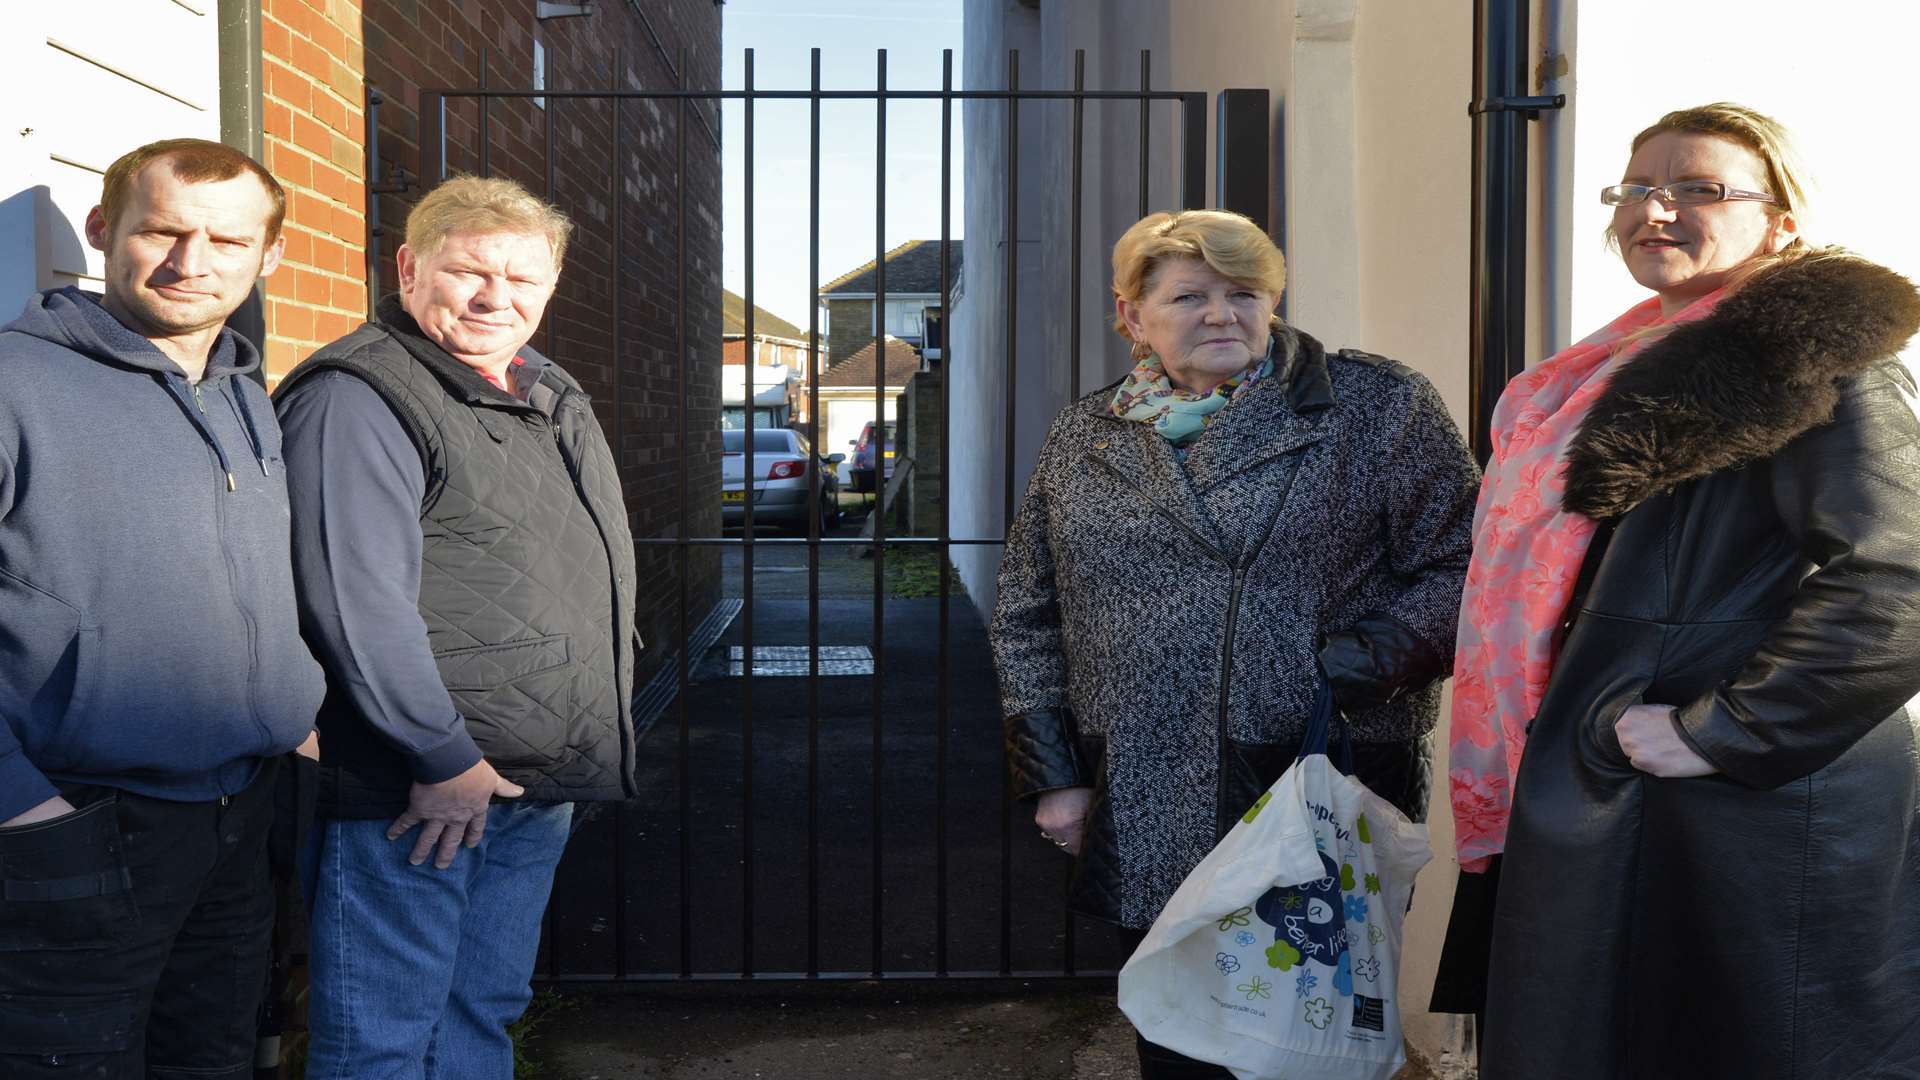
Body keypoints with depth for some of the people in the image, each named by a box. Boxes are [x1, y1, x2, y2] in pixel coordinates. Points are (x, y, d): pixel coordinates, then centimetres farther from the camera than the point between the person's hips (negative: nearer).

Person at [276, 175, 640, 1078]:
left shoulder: (553, 398, 15)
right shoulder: (359, 400, -13)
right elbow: (357, 603, -22)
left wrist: (590, 751, 18)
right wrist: (444, 758, -21)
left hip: (542, 781, 9)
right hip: (416, 786, -8)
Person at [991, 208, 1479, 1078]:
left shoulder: (1378, 408, -1)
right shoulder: (1082, 438, 11)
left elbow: (1459, 567, -5)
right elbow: (1026, 616, 14)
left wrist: (1347, 672, -17)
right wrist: (1051, 773, 7)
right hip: (1145, 825, 4)